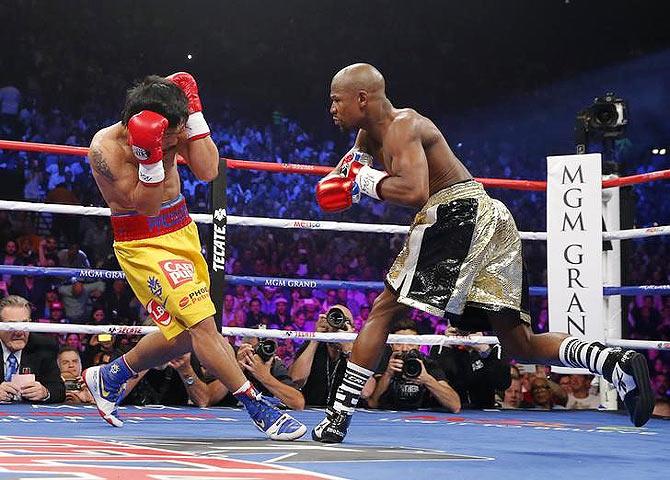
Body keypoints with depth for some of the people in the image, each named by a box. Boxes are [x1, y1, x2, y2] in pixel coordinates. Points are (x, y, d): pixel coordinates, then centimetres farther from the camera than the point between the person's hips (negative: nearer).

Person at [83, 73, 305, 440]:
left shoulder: (173, 128, -7)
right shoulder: (106, 148, -23)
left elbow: (207, 171, -15)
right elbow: (146, 206, -21)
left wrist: (194, 113, -20)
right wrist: (150, 158, -36)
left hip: (182, 231, 7)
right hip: (143, 243, -7)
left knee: (182, 334, 16)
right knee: (202, 323, -17)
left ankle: (108, 377, 36)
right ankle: (259, 409, -12)